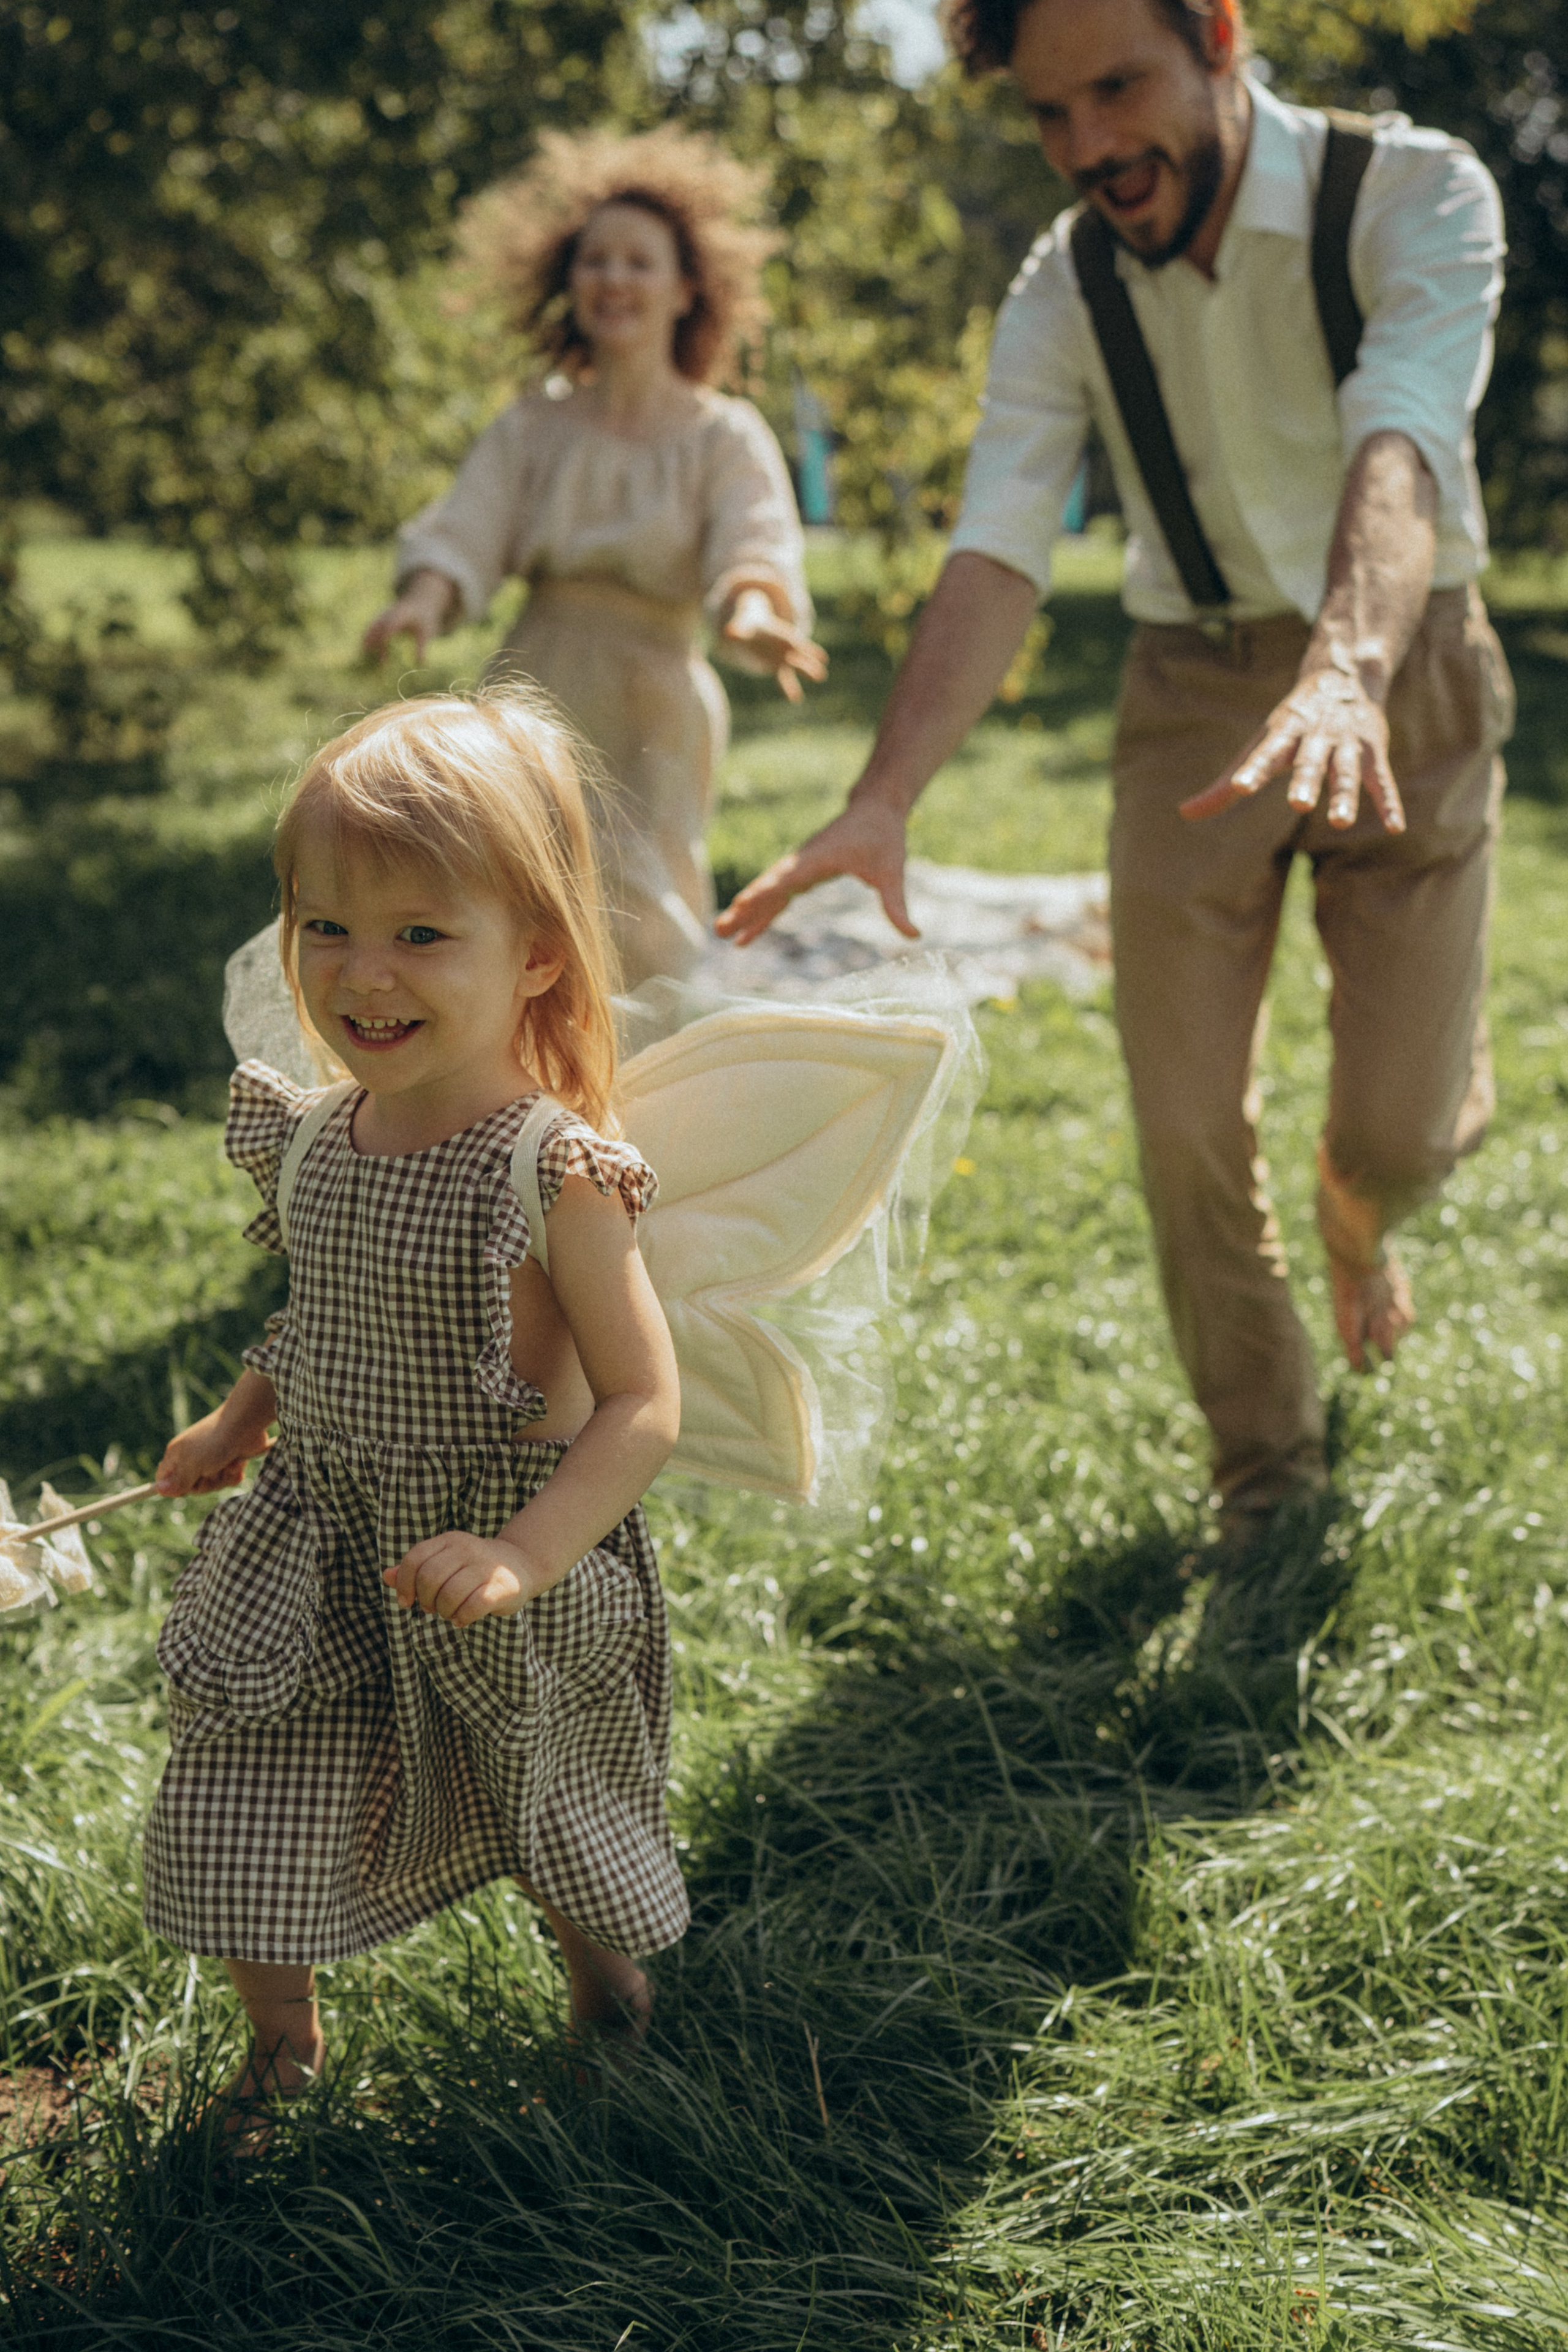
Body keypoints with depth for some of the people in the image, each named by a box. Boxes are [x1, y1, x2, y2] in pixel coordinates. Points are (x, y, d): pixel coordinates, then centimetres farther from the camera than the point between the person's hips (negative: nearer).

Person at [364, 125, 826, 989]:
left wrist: (754, 617, -40)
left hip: (649, 712, -3)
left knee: (636, 931, -6)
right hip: (535, 694, 3)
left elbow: (754, 549, -15)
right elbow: (466, 527, -4)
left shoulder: (725, 437, -1)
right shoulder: (534, 423, 7)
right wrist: (425, 598, -27)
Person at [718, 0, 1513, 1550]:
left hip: (1401, 678, -2)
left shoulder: (1414, 195, -17)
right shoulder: (1062, 292, -7)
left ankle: (1356, 1220, 38)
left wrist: (1346, 671, -55)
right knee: (1185, 1127, 1)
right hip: (1193, 693, 2)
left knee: (1402, 1124, -2)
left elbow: (1401, 444, -35)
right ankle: (1266, 1474, 23)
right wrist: (883, 799, -34)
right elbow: (997, 553, -18)